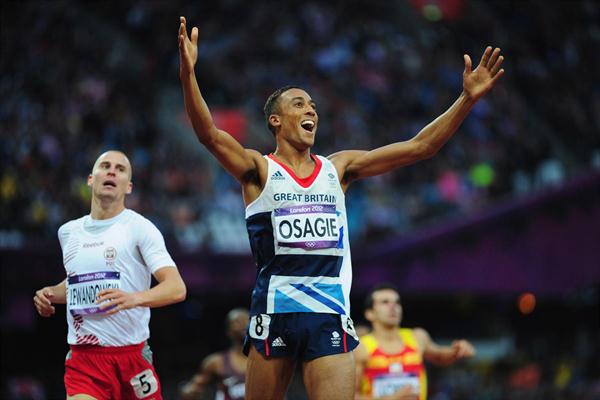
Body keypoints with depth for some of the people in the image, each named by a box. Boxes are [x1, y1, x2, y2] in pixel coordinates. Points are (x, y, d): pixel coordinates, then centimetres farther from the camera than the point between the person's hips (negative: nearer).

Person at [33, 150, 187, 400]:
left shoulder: (139, 227, -4)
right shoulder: (68, 232, 12)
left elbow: (177, 288, -14)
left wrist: (135, 298, -32)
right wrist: (50, 294, 10)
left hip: (132, 355, -3)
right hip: (83, 358, 3)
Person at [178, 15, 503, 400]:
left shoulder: (338, 167, 14)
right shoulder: (259, 169, 4)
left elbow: (419, 147, 10)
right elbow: (209, 134, -14)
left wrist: (468, 98, 0)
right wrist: (188, 73, -30)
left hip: (330, 313, 2)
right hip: (274, 311, -2)